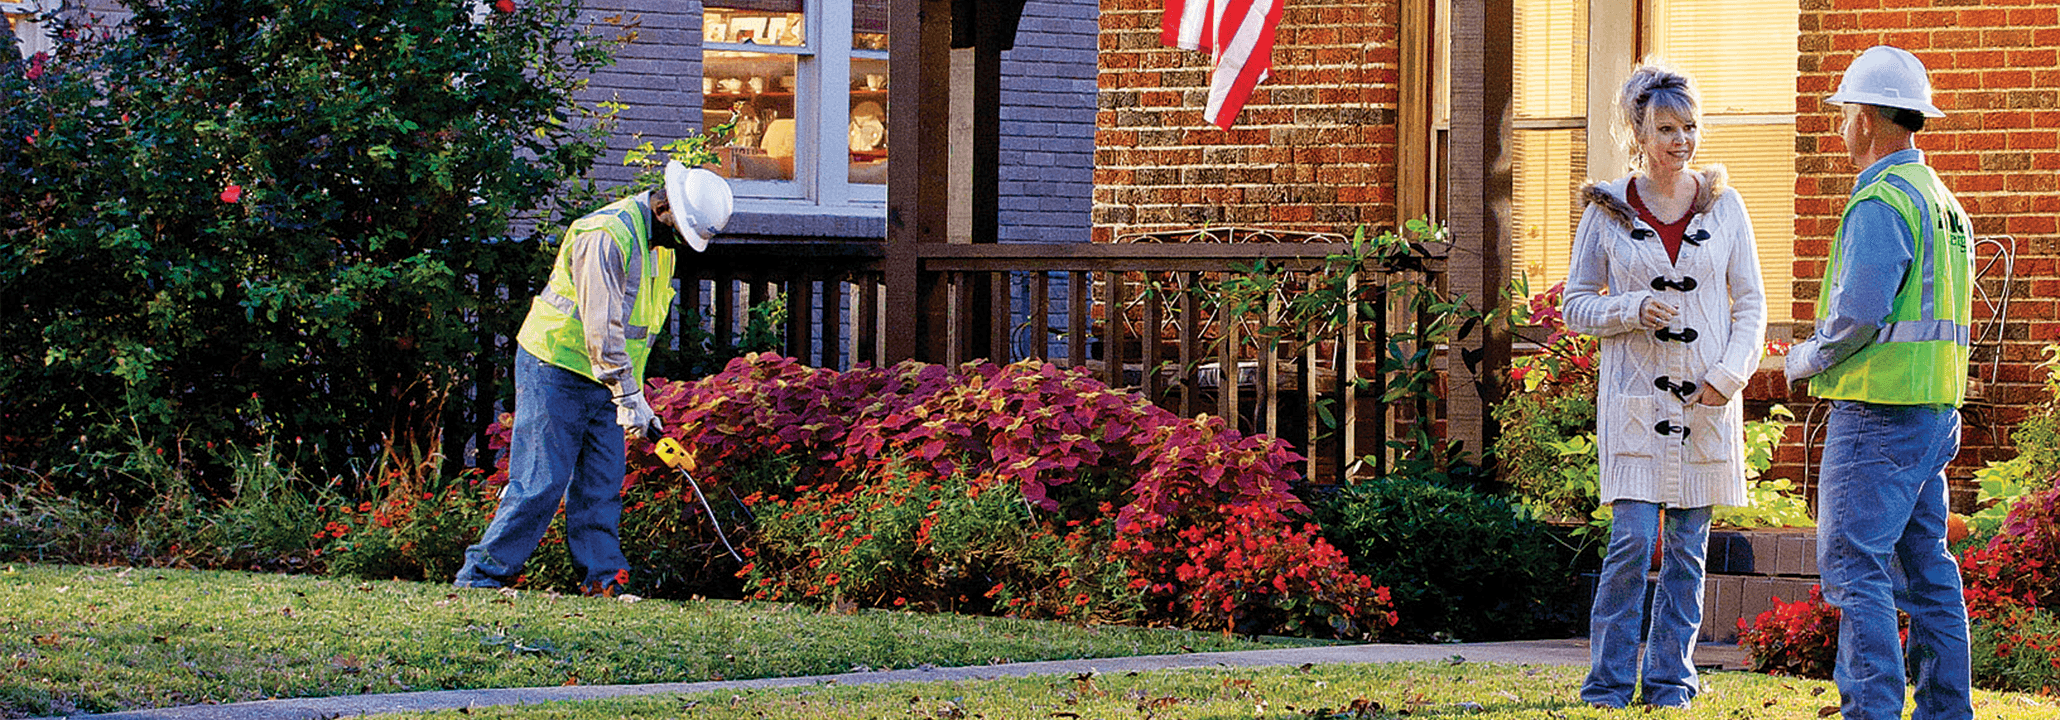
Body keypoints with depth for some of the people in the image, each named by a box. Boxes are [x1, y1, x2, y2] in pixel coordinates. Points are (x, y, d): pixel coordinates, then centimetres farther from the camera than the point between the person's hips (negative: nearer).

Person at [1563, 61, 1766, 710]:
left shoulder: (1723, 206, 6)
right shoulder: (1606, 212, 2)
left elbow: (1751, 304, 8)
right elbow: (1576, 304, 6)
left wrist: (1728, 375, -7)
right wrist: (1631, 310, -14)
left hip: (1708, 399, 2)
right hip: (1634, 398, -2)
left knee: (1688, 547, 4)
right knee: (1632, 541, -10)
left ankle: (1669, 680, 12)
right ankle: (1609, 682, 0)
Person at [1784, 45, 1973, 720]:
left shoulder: (1882, 203, -14)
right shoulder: (1944, 201, 17)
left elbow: (1860, 311, -22)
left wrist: (1810, 358, -5)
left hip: (1877, 412, -9)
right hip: (1936, 410, 9)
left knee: (1854, 564, -8)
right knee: (1925, 564, 12)